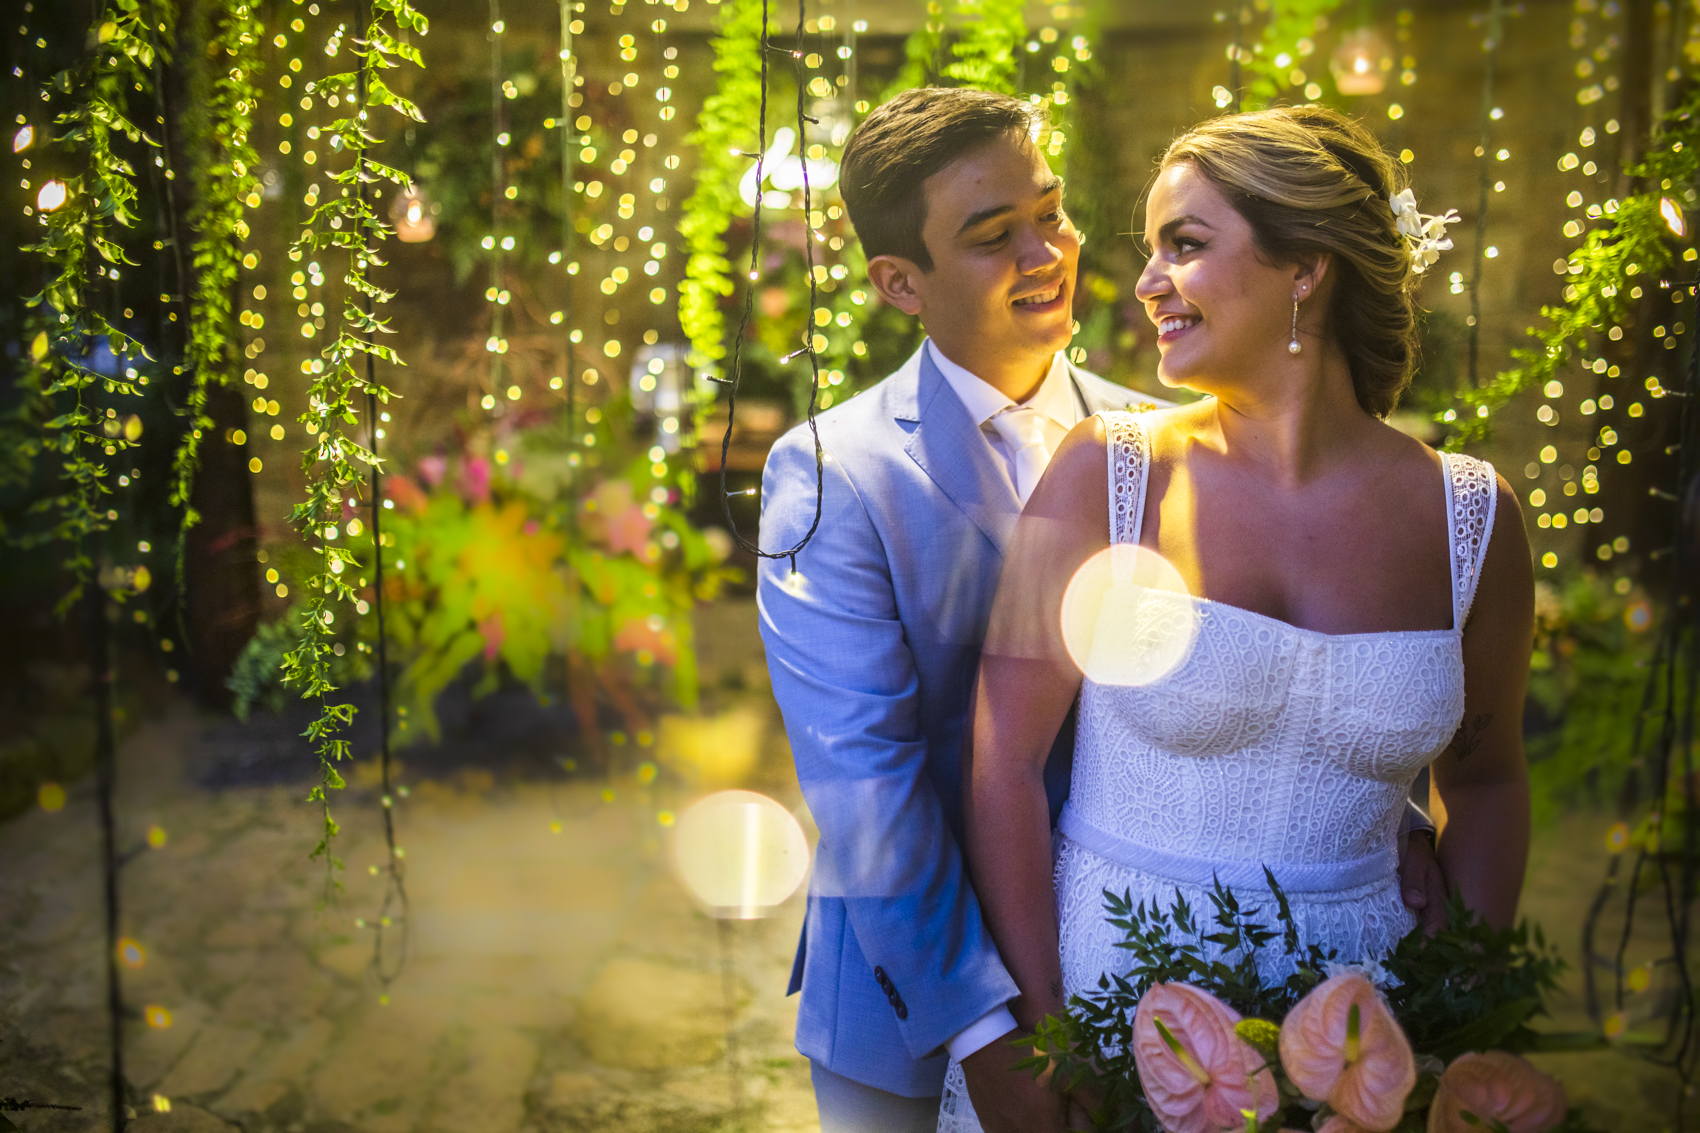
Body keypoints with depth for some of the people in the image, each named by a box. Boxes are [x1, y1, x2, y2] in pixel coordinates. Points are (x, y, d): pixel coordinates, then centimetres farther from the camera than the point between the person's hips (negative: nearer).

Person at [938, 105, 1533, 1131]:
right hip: (1105, 980, -2)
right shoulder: (1107, 473, -11)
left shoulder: (1472, 518, -4)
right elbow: (1004, 759, -10)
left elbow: (1485, 784, 8)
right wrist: (1043, 1029, -11)